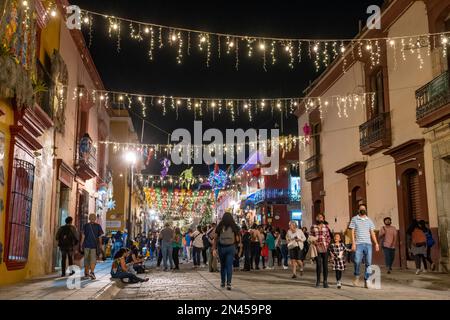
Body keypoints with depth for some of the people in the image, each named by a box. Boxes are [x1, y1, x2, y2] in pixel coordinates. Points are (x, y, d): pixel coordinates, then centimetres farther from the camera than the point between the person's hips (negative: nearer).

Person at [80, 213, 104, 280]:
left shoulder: (86, 225, 3)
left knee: (86, 259, 12)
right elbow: (100, 237, 1)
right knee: (93, 259, -2)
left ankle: (86, 273, 21)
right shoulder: (98, 226, 2)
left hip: (86, 245, 1)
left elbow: (83, 236, 0)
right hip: (94, 245, -1)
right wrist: (100, 245, 8)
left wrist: (81, 245, 5)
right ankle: (92, 272, -21)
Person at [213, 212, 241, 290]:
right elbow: (237, 239, -2)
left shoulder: (220, 227, 0)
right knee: (229, 266, 0)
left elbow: (215, 238, -4)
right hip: (231, 247, -1)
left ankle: (223, 282, 26)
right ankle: (228, 283, -10)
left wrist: (214, 249, -2)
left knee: (222, 265, 16)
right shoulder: (234, 227, -1)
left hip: (221, 247, 1)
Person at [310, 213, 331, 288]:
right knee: (318, 265, -4)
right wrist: (315, 243, -7)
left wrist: (327, 244, -3)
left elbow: (329, 237, 10)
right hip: (317, 249, -1)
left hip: (325, 248, 1)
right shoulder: (313, 227, 6)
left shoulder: (326, 226, 9)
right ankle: (318, 281, 6)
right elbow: (310, 237, 6)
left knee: (325, 264, 2)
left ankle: (325, 281, 10)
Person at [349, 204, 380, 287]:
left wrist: (376, 243, 3)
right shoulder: (354, 219, 7)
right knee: (357, 261, -11)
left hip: (368, 244, 3)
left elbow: (372, 233, 13)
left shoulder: (369, 220, 15)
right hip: (358, 244, -3)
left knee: (368, 263, 0)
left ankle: (366, 281, 7)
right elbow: (352, 232, 2)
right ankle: (356, 276, 14)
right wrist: (353, 243, -8)